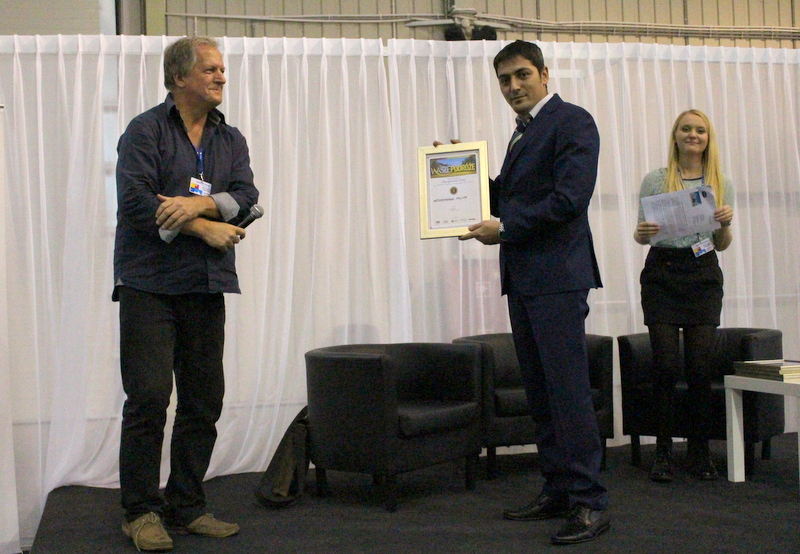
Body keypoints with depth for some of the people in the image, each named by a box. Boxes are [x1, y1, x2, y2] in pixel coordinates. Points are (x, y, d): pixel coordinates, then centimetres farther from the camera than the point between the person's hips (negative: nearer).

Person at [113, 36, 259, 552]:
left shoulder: (231, 139, 16)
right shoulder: (145, 131, 1)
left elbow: (247, 197, 2)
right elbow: (136, 202, -11)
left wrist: (199, 203, -16)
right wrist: (204, 228, -10)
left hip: (207, 287, 5)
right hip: (150, 283, -5)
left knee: (204, 401, 6)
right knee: (149, 397, -7)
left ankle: (187, 506, 16)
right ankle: (142, 511, 5)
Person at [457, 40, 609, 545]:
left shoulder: (572, 121, -6)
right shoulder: (524, 132, 22)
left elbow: (570, 197, -18)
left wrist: (504, 230, -13)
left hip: (557, 276, -9)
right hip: (522, 278, 9)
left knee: (568, 390, -9)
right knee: (540, 393, 11)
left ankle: (591, 503, -4)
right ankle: (558, 491, 20)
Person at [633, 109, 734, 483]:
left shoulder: (721, 184, 11)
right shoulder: (655, 180, 4)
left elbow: (722, 245, 13)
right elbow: (642, 233, 7)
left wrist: (725, 222, -8)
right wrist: (641, 234, -16)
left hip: (703, 275, 2)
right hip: (662, 274, -2)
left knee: (700, 365, -2)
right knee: (666, 364, -6)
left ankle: (700, 452, 10)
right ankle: (663, 452, 4)